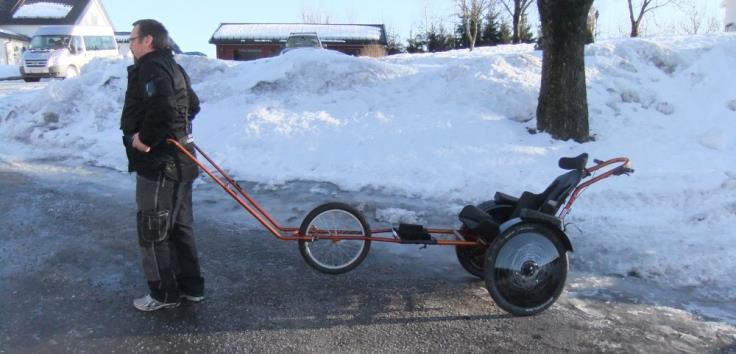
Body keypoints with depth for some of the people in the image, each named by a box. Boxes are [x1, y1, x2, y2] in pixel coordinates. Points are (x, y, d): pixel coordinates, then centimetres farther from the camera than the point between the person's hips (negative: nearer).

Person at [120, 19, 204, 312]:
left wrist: (146, 139, -20)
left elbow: (163, 109, -32)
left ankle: (164, 294, 15)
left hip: (158, 165, -10)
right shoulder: (173, 67, 16)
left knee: (152, 232, 3)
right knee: (179, 227, 17)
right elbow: (192, 105, 24)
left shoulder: (151, 68, -16)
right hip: (179, 162, 10)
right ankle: (191, 287, 27)